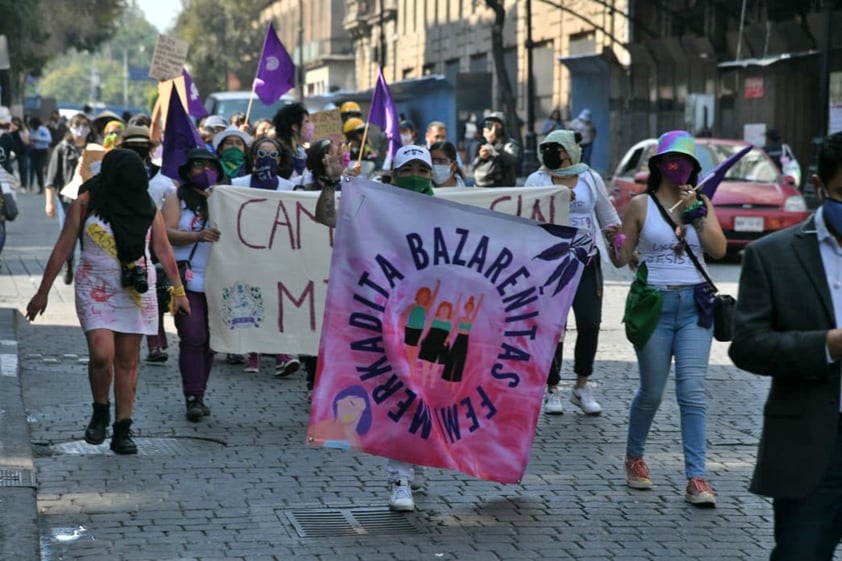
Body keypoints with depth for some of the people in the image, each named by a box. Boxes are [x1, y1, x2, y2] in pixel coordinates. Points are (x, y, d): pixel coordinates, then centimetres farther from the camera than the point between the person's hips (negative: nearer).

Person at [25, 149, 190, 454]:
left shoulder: (148, 208, 4)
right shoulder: (86, 203, -2)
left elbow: (163, 250, 10)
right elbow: (63, 249, 1)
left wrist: (178, 290, 7)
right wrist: (43, 292, 1)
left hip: (137, 291, 2)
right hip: (95, 290, -2)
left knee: (127, 362, 2)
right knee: (102, 354, -16)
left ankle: (122, 431, 9)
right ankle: (100, 412, 10)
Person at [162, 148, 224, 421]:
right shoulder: (176, 200, 6)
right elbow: (166, 233, -8)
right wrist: (198, 236, -23)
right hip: (187, 282, -3)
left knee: (209, 340, 6)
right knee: (193, 338, -11)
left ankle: (199, 395, 16)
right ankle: (193, 398, -10)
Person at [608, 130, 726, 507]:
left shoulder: (702, 203, 8)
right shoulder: (641, 206, 1)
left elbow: (718, 249, -6)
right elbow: (622, 259, 7)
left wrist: (696, 212, -10)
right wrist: (613, 244, -7)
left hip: (694, 305, 2)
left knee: (692, 392, -5)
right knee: (652, 392, 6)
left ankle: (696, 479, -5)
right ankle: (634, 458, 31)